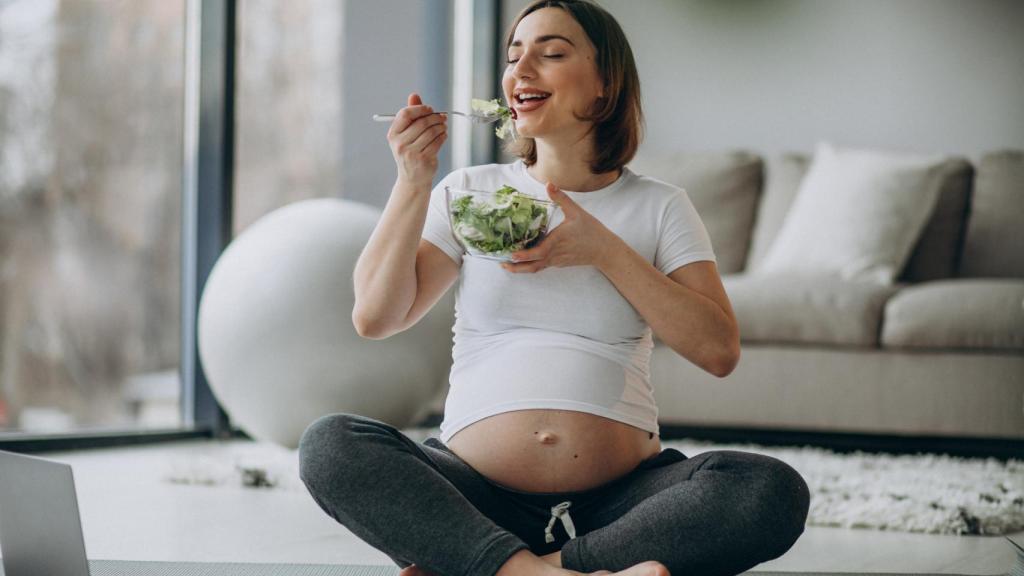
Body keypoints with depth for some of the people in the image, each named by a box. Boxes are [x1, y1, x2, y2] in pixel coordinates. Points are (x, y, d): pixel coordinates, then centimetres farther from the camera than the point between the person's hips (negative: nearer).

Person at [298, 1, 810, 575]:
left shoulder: (659, 207, 11)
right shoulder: (468, 193, 14)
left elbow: (719, 349, -1)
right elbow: (375, 317, 4)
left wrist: (604, 250, -7)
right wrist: (413, 182, -4)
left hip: (618, 498, 0)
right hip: (478, 493, 0)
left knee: (773, 490, -29)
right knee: (331, 444, -26)